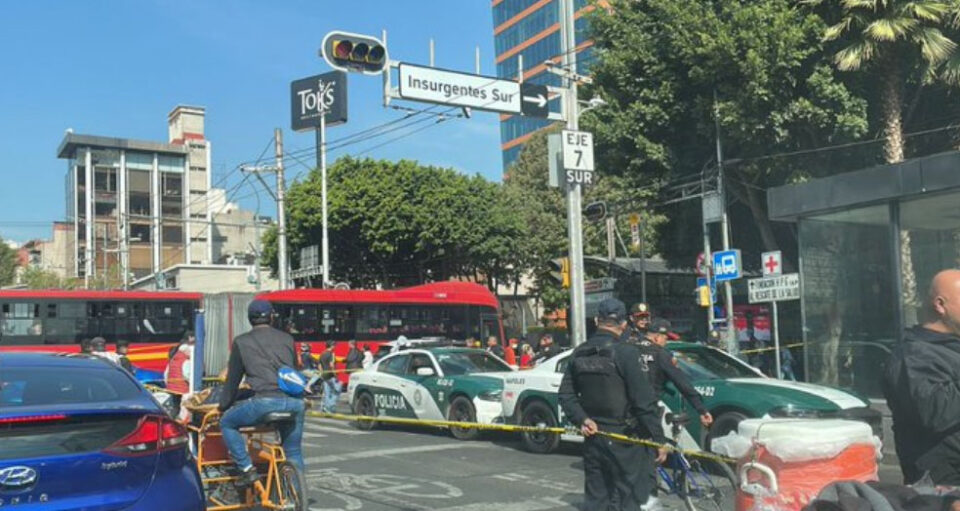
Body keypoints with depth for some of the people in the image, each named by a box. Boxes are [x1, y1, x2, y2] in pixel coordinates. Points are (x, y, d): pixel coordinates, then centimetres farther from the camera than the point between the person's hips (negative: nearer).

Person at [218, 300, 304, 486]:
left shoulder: (242, 342, 12)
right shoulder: (287, 339, 20)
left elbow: (233, 379, 15)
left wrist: (223, 406, 28)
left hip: (264, 401, -4)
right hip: (293, 402, 4)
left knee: (227, 423, 20)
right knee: (293, 452, 19)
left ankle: (247, 468, 9)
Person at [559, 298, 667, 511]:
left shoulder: (579, 354, 5)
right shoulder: (626, 353, -15)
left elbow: (566, 395, 6)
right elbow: (644, 401, -16)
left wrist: (582, 419, -2)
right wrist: (659, 439, -10)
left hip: (593, 437, 6)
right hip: (623, 440, -6)